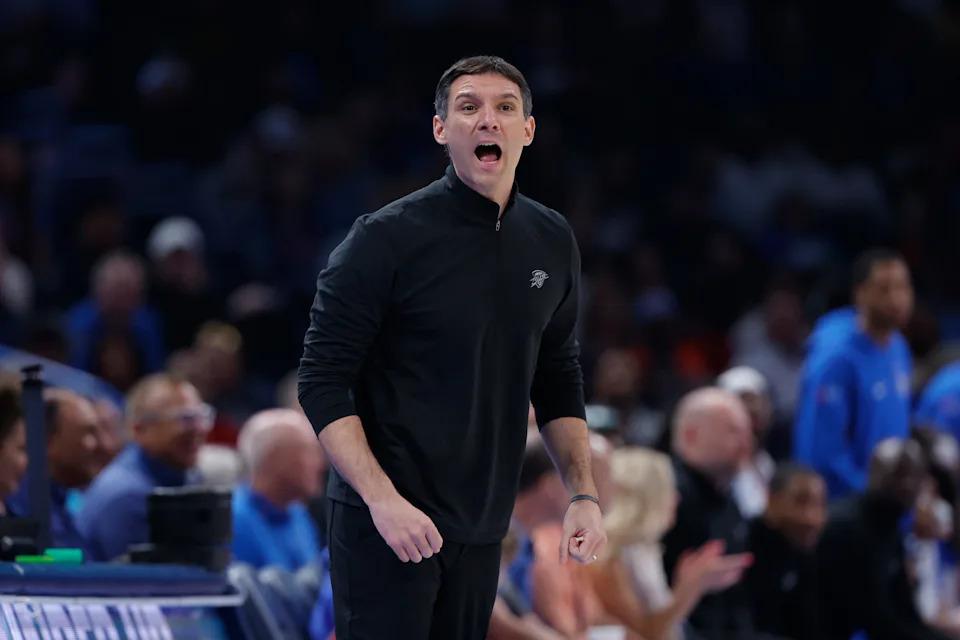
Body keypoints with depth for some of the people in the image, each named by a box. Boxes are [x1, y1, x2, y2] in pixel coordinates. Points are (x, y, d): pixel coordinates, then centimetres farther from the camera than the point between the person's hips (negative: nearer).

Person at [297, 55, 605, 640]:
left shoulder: (552, 242, 7)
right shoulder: (389, 238, -10)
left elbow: (559, 381, 17)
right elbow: (323, 382, -11)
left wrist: (584, 494, 6)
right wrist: (382, 499, -21)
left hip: (482, 528, 5)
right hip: (388, 526, -5)